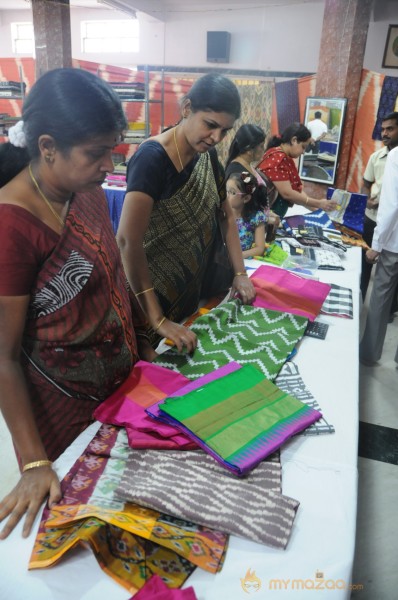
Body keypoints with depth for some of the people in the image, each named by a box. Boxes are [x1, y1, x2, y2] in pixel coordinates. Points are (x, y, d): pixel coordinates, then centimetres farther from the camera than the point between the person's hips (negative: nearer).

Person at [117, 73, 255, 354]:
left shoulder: (207, 155, 0)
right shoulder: (152, 158, -24)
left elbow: (226, 214, 8)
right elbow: (127, 241, -31)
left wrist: (240, 273, 0)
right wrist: (158, 320, -31)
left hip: (193, 289, 7)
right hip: (154, 295, -7)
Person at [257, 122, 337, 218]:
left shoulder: (287, 159, 10)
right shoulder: (277, 158, -19)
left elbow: (297, 189, 7)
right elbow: (287, 193, -24)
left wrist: (317, 209, -3)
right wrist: (318, 204, -18)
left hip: (275, 215, 9)